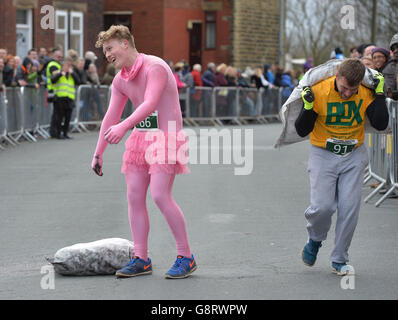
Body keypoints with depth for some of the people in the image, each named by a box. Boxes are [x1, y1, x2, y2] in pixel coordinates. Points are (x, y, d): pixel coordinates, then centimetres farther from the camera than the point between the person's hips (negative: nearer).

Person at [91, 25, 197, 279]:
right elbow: (111, 116, 14)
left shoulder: (154, 67, -16)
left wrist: (124, 126, -44)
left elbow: (150, 104, -30)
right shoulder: (121, 80, 10)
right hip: (140, 138, 8)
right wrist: (98, 154, 13)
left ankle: (186, 257, -7)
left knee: (160, 195, -17)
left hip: (165, 137, -8)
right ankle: (141, 260, 7)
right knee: (134, 197, 1)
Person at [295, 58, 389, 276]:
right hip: (323, 155, -2)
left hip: (354, 156, 2)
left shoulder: (366, 94, -8)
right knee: (322, 206, -14)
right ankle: (315, 240, 18)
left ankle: (339, 260, 9)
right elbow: (302, 131, -10)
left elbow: (380, 124, -14)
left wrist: (380, 94, -16)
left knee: (349, 208, -5)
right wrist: (308, 107, -27)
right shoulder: (318, 92, -16)